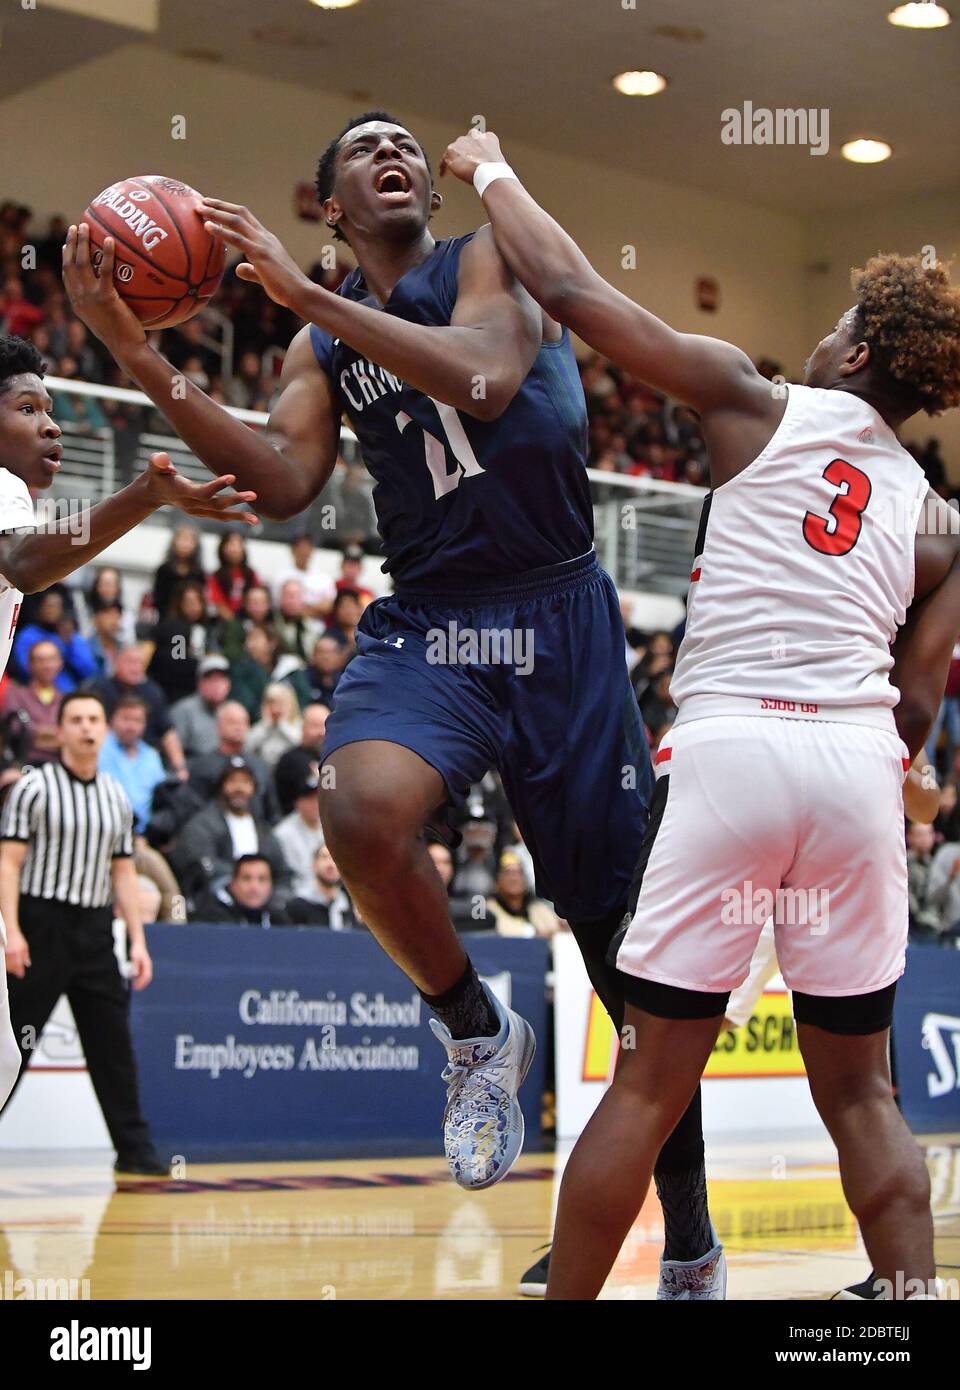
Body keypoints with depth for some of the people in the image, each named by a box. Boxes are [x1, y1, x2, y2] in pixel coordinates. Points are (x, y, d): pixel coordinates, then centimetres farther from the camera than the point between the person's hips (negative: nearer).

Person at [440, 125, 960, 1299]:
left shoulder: (754, 404, 7)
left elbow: (568, 288, 6)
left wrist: (490, 173, 21)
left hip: (729, 747, -3)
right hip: (859, 761, 4)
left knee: (649, 1085, 2)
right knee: (860, 1093, 14)